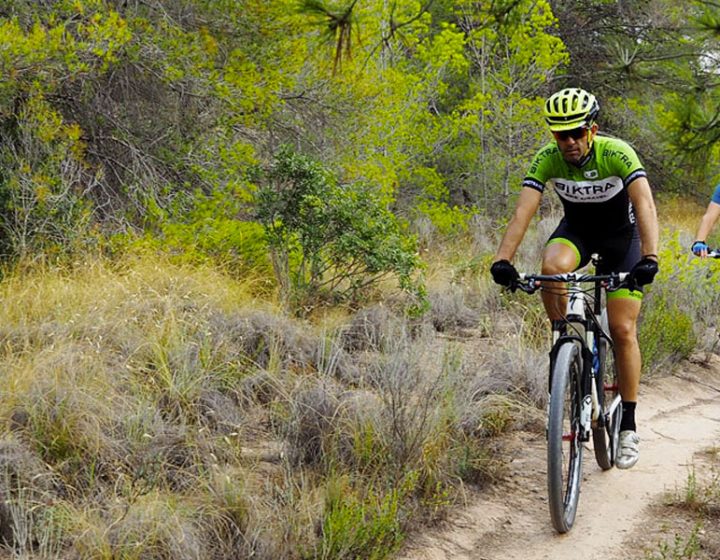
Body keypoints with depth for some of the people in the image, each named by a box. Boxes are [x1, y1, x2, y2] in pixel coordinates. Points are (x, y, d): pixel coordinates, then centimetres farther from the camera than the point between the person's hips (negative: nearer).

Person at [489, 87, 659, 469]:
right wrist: (503, 259, -45)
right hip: (576, 229, 2)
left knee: (623, 330, -8)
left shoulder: (617, 153, -30)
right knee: (552, 268, -35)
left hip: (620, 235, -2)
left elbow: (645, 205, -41)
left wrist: (649, 257, -56)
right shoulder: (547, 159, -22)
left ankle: (628, 426, 4)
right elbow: (523, 210, -30)